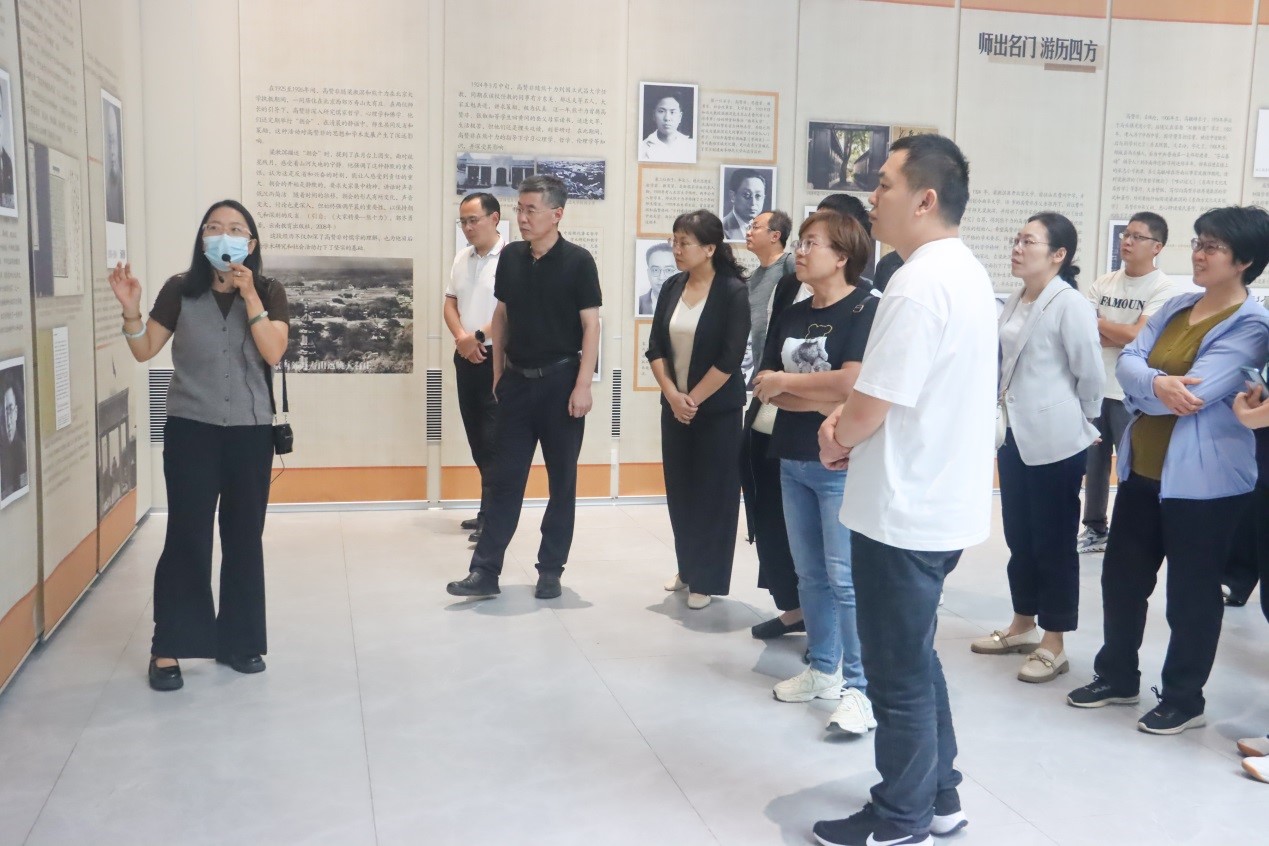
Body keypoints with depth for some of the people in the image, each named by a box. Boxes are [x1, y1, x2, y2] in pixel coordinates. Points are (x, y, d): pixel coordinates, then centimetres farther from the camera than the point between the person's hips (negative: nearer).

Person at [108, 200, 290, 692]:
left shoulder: (270, 293, 0)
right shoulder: (180, 290, -1)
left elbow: (273, 353, -12)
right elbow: (144, 351, 2)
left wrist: (250, 296, -19)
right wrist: (130, 309, -16)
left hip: (251, 433, 1)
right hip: (190, 430, -1)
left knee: (244, 539, 7)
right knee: (186, 537, -3)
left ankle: (237, 641, 20)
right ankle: (168, 647, 7)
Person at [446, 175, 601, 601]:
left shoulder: (578, 261, -9)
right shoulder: (510, 257, 4)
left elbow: (591, 326, -9)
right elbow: (502, 316, 12)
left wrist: (582, 385, -15)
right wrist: (498, 373, 11)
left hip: (560, 380, -4)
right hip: (516, 381, 4)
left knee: (561, 479, 6)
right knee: (505, 477, 5)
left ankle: (550, 570, 17)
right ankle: (485, 571, 9)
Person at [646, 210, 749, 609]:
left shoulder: (732, 292, -11)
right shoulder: (672, 288, 5)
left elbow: (730, 357, -16)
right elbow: (655, 348, 4)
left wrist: (694, 399, -14)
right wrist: (672, 395, -8)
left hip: (717, 409, -5)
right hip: (674, 406, 5)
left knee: (712, 493, 2)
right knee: (680, 490, 10)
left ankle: (706, 580, 12)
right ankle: (687, 568, 25)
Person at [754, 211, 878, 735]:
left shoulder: (865, 309, -9)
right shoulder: (792, 315, 12)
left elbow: (852, 382, -23)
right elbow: (764, 388, 6)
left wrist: (785, 382, -9)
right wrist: (822, 400, -12)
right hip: (793, 459, 8)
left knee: (845, 577, -6)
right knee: (809, 573, 14)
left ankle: (860, 687, 2)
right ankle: (823, 670, 26)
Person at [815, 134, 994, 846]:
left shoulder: (919, 285, -22)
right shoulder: (967, 274, 10)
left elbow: (869, 409, -22)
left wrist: (836, 438, -1)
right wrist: (849, 424, 4)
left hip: (905, 511, -10)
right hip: (944, 504, 10)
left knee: (899, 675, 6)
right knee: (917, 659, 22)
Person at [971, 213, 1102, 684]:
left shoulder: (1070, 305, -15)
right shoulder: (1014, 302, 9)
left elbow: (1091, 374, -11)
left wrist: (1079, 419, 2)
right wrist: (1002, 413, 14)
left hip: (1055, 440, -8)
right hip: (1015, 434, 8)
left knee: (1053, 541, 2)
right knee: (1018, 536, 16)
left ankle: (1053, 645, 13)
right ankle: (1022, 626, 31)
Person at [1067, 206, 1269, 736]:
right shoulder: (1177, 306, 9)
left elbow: (1196, 395, -24)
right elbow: (1128, 361, -1)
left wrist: (1141, 387, -7)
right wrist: (1157, 383, -22)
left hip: (1202, 481, -7)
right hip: (1143, 470, 8)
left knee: (1191, 591, 6)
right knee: (1122, 575, 15)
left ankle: (1185, 699, 22)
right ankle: (1117, 676, 32)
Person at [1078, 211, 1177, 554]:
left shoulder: (1164, 289, -7)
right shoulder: (1103, 283, 8)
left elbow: (1136, 336, -16)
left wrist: (1097, 323, -4)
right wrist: (1119, 336, -13)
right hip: (1094, 388, 6)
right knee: (1093, 463, 14)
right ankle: (1096, 529, 28)